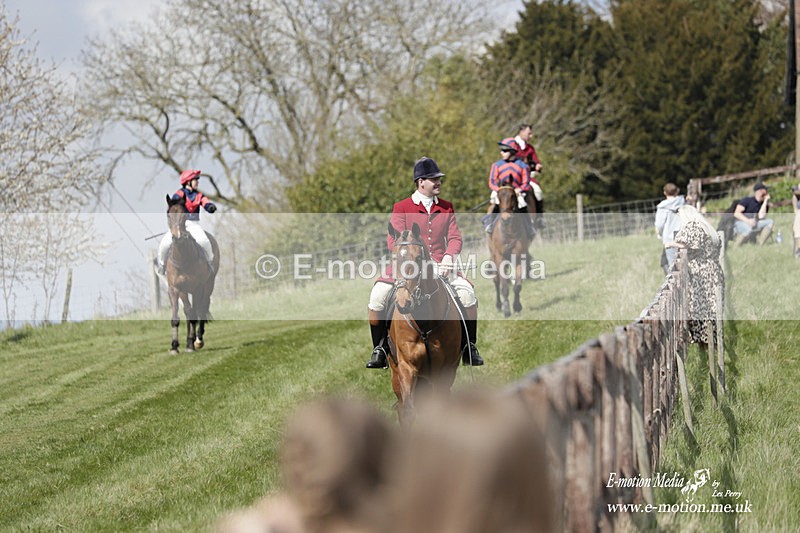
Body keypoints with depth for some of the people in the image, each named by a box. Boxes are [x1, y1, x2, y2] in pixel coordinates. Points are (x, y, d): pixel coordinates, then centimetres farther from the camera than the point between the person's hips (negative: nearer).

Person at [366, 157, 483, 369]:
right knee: (378, 294, -25)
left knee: (467, 292, -23)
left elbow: (454, 237, 6)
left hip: (440, 268, 2)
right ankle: (380, 350, -9)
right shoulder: (401, 208, 3)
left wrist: (448, 257, -16)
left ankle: (469, 348, -5)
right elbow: (394, 240, -6)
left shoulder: (446, 208, 14)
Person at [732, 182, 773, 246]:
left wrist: (765, 201, -7)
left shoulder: (764, 204, 8)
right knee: (748, 229, -40)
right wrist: (748, 221, -26)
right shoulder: (747, 200, -2)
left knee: (770, 222, -16)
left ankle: (760, 245, -19)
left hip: (753, 225, 5)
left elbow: (761, 216, -12)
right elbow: (736, 213, -12)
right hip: (741, 223, -5)